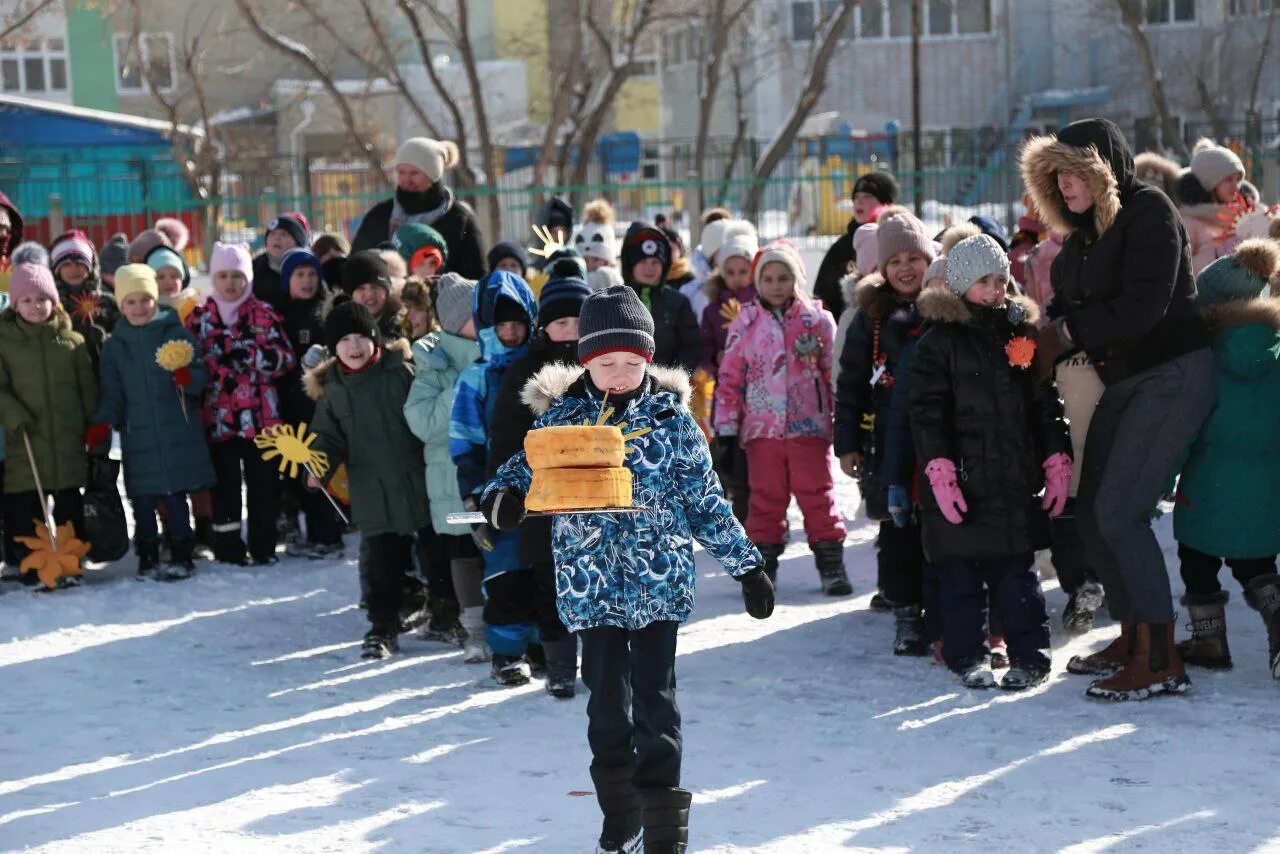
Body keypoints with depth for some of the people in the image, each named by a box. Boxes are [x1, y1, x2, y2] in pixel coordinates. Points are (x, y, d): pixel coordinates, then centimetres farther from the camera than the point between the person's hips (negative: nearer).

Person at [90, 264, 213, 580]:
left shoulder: (176, 332, 1)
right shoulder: (114, 345, 8)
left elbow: (202, 373, 1)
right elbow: (111, 391, 8)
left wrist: (188, 377, -21)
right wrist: (104, 421, -8)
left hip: (177, 432, -2)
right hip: (138, 434, 2)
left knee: (176, 496, 0)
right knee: (142, 500, 4)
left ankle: (181, 556, 9)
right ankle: (148, 557, 15)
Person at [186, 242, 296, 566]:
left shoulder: (264, 314, 4)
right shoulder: (200, 317, 6)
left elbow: (285, 358, -3)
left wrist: (250, 356, -17)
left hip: (260, 415, 0)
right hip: (218, 416, 0)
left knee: (262, 482, 5)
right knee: (225, 484, 5)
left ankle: (263, 547, 15)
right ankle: (228, 548, 14)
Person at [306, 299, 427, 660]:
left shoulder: (402, 370, -5)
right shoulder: (330, 388, 5)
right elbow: (330, 437, 10)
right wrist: (320, 468, -9)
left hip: (416, 482, -2)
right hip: (371, 491, 2)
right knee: (378, 560, 0)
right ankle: (382, 628, 12)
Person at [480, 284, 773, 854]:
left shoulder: (671, 416, -1)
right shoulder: (561, 415, 1)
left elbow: (705, 500, 4)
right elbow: (529, 468, 3)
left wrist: (747, 566, 6)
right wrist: (502, 494, -21)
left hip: (659, 581, -2)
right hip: (591, 586, 2)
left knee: (654, 701, -4)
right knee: (606, 702, 10)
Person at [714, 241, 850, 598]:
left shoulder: (818, 320, 4)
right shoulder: (746, 323, 5)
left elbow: (835, 372, 7)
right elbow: (730, 378, 7)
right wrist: (726, 428, 4)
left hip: (809, 425, -1)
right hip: (762, 428, 1)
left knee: (817, 495, 1)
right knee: (766, 497, 7)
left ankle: (831, 565, 8)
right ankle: (762, 563, 15)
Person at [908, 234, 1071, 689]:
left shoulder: (1023, 334, 11)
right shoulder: (938, 342, -1)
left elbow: (1047, 405, 13)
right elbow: (926, 412, -7)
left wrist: (1056, 461, 5)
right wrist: (939, 469, -16)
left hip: (1015, 481, 3)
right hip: (961, 480, -3)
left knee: (1017, 570, 6)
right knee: (960, 572, 3)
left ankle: (1029, 655, 12)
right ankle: (967, 656, 14)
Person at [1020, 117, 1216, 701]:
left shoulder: (1149, 213, -13)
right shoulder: (1085, 230, 13)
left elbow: (1141, 308, -22)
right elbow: (1071, 308, 12)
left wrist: (1066, 333, -13)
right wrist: (1044, 351, -8)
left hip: (1174, 375, -9)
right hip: (1124, 380, 9)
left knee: (1120, 512, -15)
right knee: (1091, 509, 7)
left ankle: (1161, 661, -10)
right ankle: (1131, 640, 20)